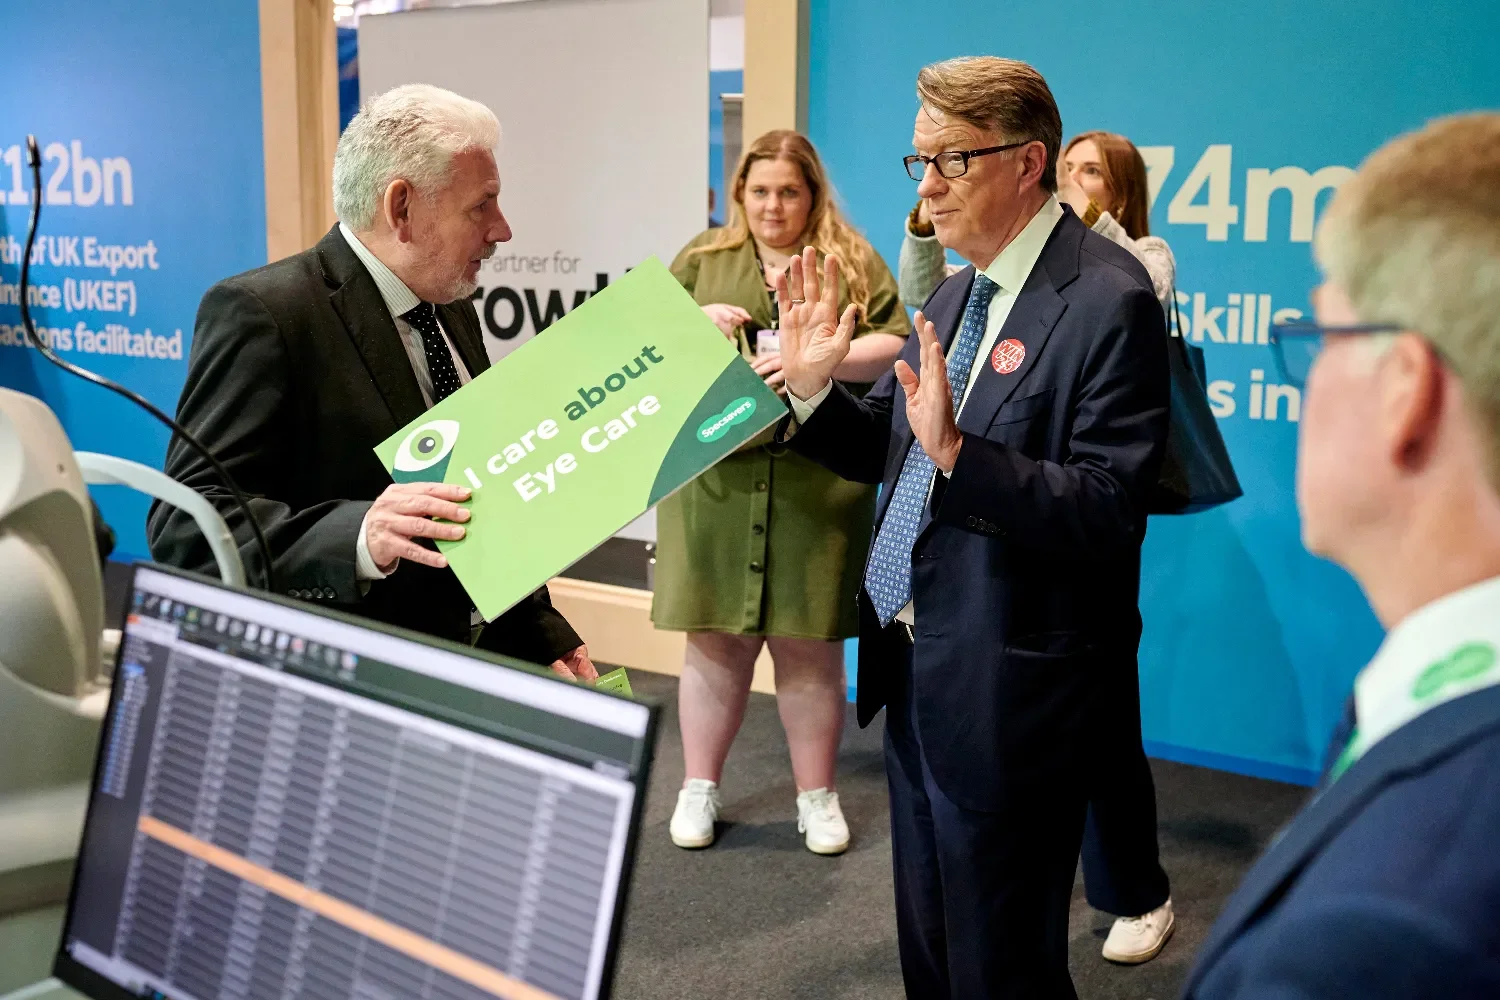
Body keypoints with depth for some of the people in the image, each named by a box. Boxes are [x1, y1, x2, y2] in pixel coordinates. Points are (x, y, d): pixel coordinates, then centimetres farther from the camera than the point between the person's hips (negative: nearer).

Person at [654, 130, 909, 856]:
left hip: (817, 482, -1)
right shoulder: (702, 259, 12)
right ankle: (699, 788, 21)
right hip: (716, 477, 1)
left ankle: (817, 796, 20)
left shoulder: (853, 262, 7)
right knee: (715, 638, 6)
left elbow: (895, 347, 0)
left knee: (809, 642, 6)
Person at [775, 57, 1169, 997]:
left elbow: (1110, 511, -24)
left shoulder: (1107, 300, -18)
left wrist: (958, 452, -35)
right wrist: (812, 387, -3)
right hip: (915, 670, 9)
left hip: (1005, 697, -8)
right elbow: (891, 452, 13)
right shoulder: (956, 294, 9)